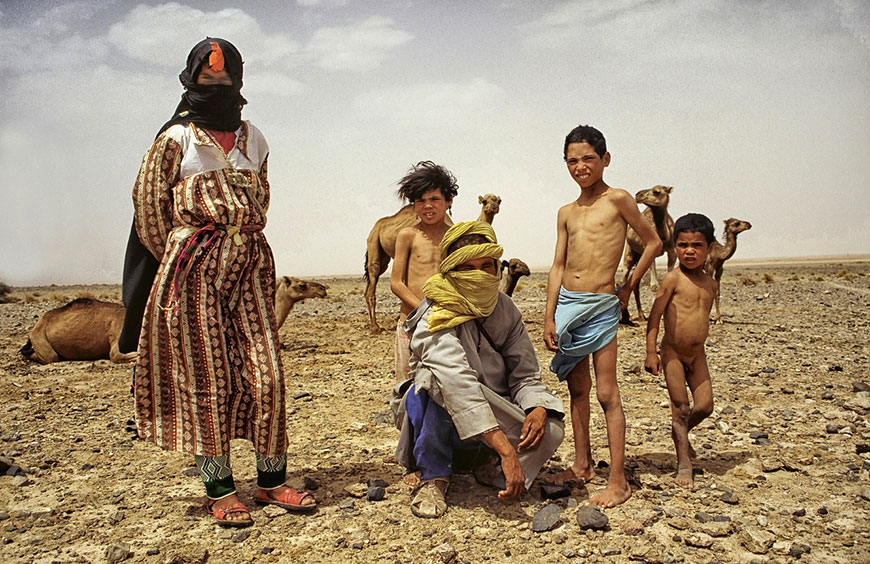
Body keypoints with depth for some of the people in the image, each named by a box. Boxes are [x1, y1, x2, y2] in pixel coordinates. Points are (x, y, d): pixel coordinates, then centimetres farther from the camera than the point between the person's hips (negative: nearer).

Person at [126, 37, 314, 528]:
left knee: (266, 373, -1)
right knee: (206, 377, 0)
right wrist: (178, 260, 4)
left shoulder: (253, 139, 15)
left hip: (251, 266, 4)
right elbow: (149, 203, 4)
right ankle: (220, 490, 11)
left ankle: (272, 480, 11)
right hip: (194, 270, -3)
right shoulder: (177, 139, 3)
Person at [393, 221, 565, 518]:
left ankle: (489, 466, 5)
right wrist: (506, 450, -47)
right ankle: (433, 478, -17)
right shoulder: (436, 319, -24)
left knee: (550, 429, -22)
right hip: (437, 422, -4)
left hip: (493, 418, 5)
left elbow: (525, 376, -2)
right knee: (436, 380, -36)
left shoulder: (505, 311, -4)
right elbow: (459, 385, -38)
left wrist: (539, 409, -27)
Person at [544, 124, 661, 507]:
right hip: (566, 303, 6)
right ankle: (582, 464, 27)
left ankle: (618, 481, 3)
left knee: (607, 394, -4)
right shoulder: (566, 213, 12)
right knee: (577, 390, 14)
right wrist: (549, 318, 6)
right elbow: (558, 267, 11)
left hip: (601, 307, -5)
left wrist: (628, 288, 4)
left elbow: (653, 243, 4)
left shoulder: (617, 200, -3)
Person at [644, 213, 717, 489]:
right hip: (672, 352, -5)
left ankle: (680, 433, 33)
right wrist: (651, 352, -15)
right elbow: (654, 316, -12)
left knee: (704, 406, 2)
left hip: (697, 355, 5)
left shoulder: (711, 284, 6)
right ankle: (684, 465, 9)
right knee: (680, 407, -2)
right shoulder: (673, 278, -12)